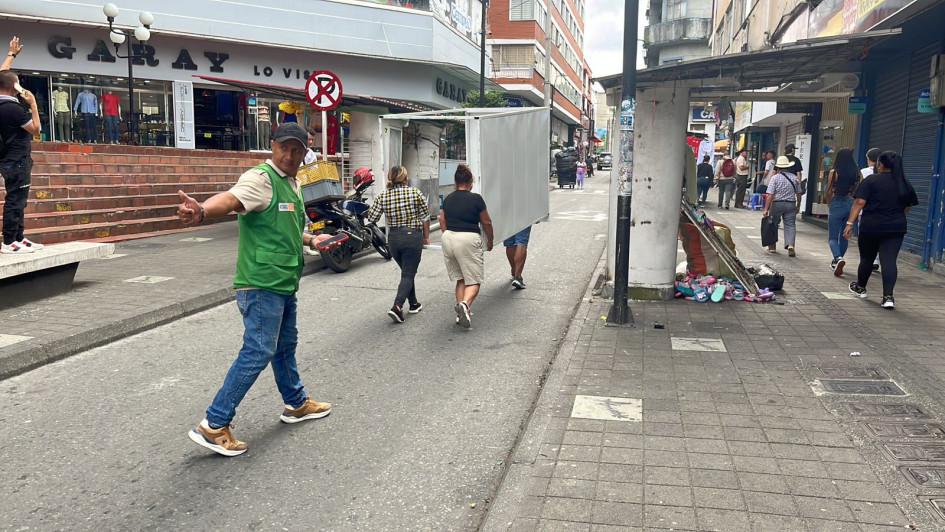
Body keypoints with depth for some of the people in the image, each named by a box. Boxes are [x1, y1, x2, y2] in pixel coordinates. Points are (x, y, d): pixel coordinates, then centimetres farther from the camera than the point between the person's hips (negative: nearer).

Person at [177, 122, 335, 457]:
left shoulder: (292, 184, 15)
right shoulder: (260, 179, -15)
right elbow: (231, 199, -37)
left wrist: (311, 240, 16)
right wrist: (201, 211, -56)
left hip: (285, 284, 10)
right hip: (261, 284, -10)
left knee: (285, 346, 22)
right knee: (258, 352, -9)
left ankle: (296, 404, 41)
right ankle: (214, 425, 0)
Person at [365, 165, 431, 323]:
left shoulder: (382, 197, -3)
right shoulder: (415, 193, -8)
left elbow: (371, 218, 2)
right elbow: (425, 217, -3)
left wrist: (374, 205, 21)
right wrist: (426, 237, 10)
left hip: (393, 238, 4)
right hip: (413, 236, -4)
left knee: (406, 271, 22)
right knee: (408, 274, 0)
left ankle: (413, 304, 31)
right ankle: (397, 307, -16)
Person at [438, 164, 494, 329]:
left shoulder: (448, 199, 9)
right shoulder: (476, 199, -4)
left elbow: (442, 222, 13)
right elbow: (486, 223, 4)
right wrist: (490, 241, 18)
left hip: (448, 238, 5)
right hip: (468, 239, -5)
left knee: (460, 279, 17)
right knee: (474, 280, 1)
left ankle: (461, 313, 10)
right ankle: (465, 303, -27)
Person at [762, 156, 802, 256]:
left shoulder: (775, 178, -8)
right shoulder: (794, 178, 4)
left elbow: (770, 195, -13)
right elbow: (798, 194, 10)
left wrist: (766, 209, -11)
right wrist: (798, 205, 24)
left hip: (777, 204, -2)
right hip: (791, 204, 2)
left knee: (773, 225, 12)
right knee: (790, 225, 2)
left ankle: (772, 247, 21)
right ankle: (790, 244, -18)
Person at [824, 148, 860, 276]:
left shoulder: (833, 172, -8)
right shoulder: (857, 173, -1)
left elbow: (829, 192, -4)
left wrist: (829, 206, 10)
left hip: (836, 204, -3)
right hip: (851, 205, 3)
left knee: (832, 237, 2)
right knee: (844, 236, 18)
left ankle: (838, 258, -23)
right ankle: (836, 262, 29)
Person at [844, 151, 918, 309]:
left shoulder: (871, 181, -7)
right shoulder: (905, 183, 8)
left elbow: (859, 202, -15)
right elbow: (908, 207, 17)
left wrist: (850, 223, -14)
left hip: (870, 227, -3)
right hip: (896, 229, 3)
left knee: (867, 258, 15)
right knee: (889, 261, -4)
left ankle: (860, 287, 34)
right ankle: (888, 296, -16)